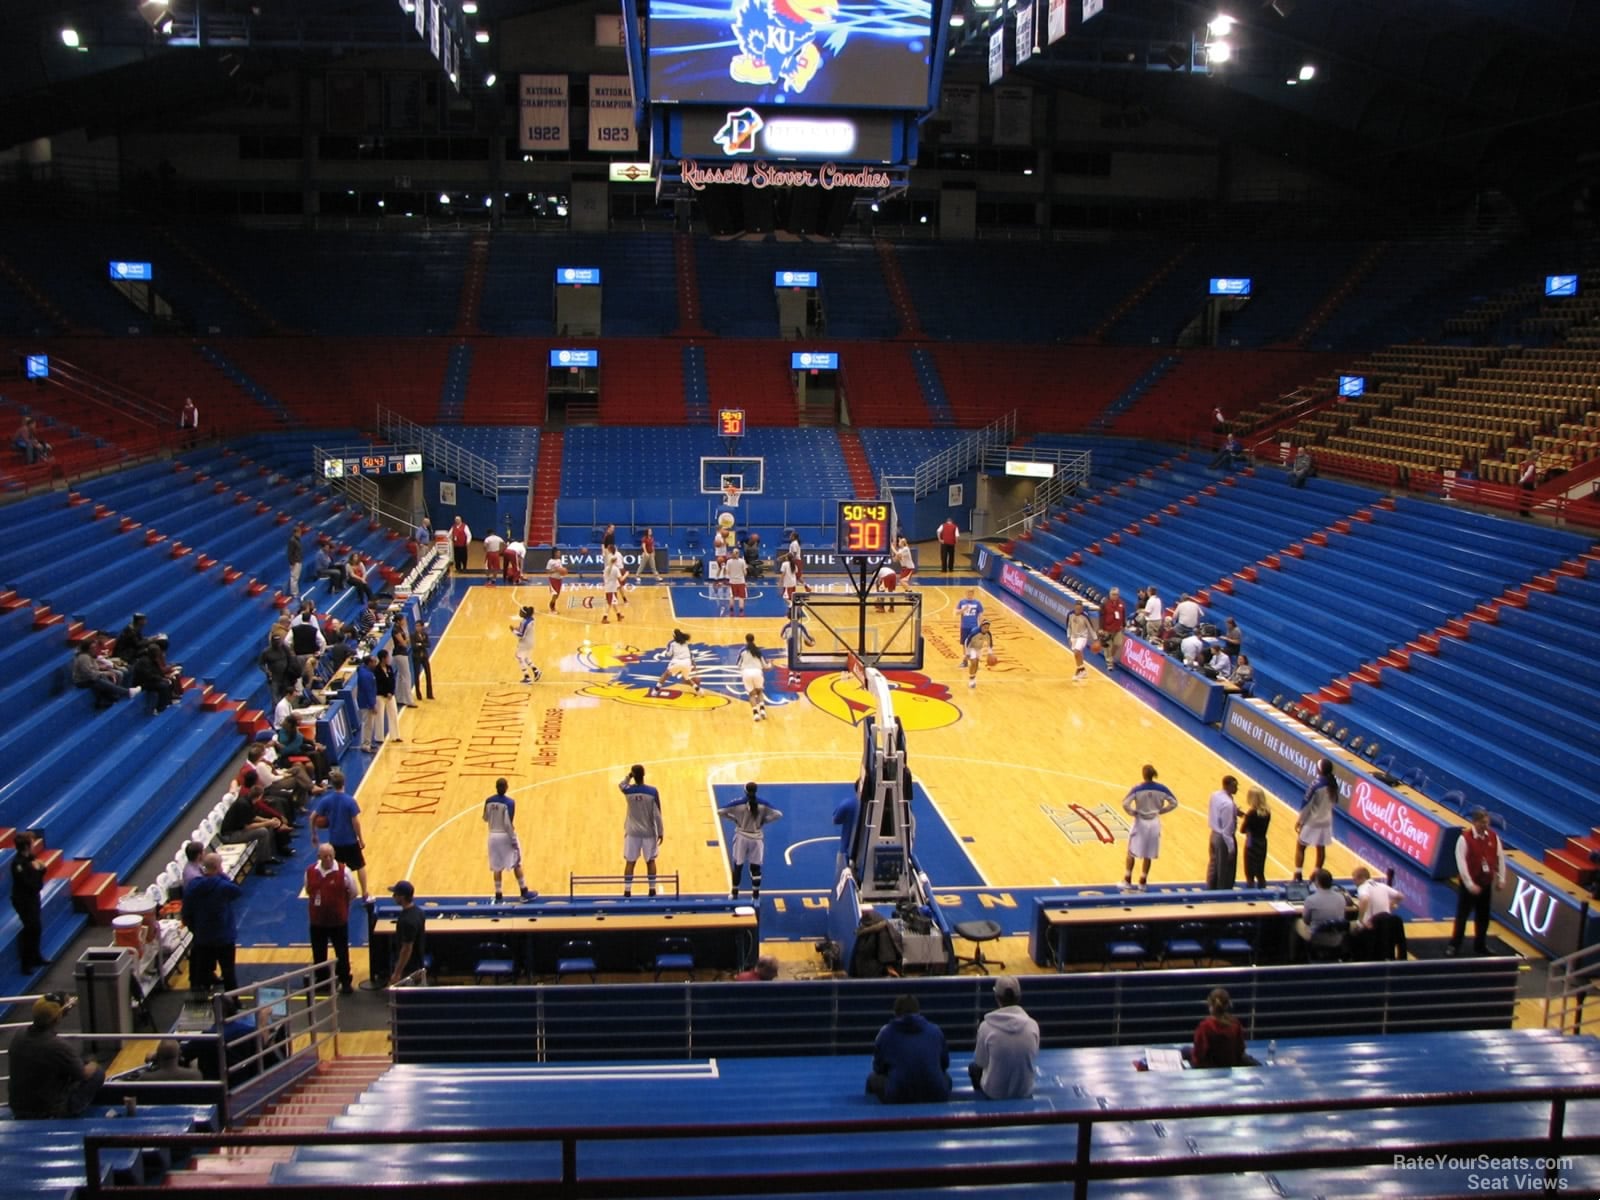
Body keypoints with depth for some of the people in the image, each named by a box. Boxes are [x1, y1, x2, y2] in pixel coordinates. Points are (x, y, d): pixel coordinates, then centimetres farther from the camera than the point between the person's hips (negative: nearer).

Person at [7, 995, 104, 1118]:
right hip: (50, 1113, -7)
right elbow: (85, 1075, -12)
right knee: (98, 1072, 6)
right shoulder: (59, 1046, -30)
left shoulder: (17, 1035, -12)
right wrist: (93, 1065, 12)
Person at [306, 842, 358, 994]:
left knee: (342, 952, 6)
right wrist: (322, 904, 10)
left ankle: (345, 982, 19)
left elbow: (353, 894, -3)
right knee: (318, 953, 16)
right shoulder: (310, 871, -6)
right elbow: (308, 892, 11)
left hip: (339, 920, -3)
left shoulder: (343, 871, -15)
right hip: (317, 920, 3)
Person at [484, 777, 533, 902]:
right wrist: (514, 840, -14)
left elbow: (485, 819, 8)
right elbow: (508, 823, -21)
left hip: (493, 835, 4)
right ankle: (524, 892, 12)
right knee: (517, 864, 9)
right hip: (506, 836, -4)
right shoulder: (509, 803, -18)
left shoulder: (488, 801, -3)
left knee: (497, 867, 11)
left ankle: (498, 895, 13)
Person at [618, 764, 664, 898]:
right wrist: (661, 832, -2)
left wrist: (628, 776, 3)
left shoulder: (627, 790, -10)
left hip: (632, 832, 0)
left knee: (630, 862, 7)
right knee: (650, 861, 12)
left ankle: (627, 891, 6)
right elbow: (657, 814, -10)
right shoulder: (652, 792, -13)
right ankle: (652, 889, 15)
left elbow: (621, 785, 17)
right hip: (649, 832, 0)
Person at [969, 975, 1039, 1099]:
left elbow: (980, 1062, -6)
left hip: (994, 1094, -2)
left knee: (973, 1067, 29)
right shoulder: (1032, 1025, -17)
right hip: (1025, 1092, 2)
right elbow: (1034, 1058, 0)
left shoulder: (987, 1026, -22)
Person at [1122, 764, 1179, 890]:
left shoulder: (1137, 789, -16)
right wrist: (1160, 811, 6)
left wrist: (1133, 813, -6)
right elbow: (1174, 803, -1)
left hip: (1140, 823, -3)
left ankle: (1127, 881, 16)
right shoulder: (1161, 788, -7)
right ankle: (1142, 883, 19)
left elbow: (1125, 804, -23)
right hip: (1154, 824, 3)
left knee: (1131, 853, 14)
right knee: (1148, 855, 14)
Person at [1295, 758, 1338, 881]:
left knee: (1300, 847, 7)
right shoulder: (1333, 783, -4)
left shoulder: (1316, 784, -24)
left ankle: (1298, 876, 6)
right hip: (1326, 822, 6)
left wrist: (1299, 821, -8)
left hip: (1311, 822, -6)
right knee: (1321, 848, 15)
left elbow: (1307, 804, -18)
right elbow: (1334, 801, 9)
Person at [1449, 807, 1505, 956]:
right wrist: (1470, 884, -22)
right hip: (1469, 884, -5)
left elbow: (1500, 857, 6)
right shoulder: (1464, 838, -18)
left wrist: (1501, 879, 2)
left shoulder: (1493, 836, -2)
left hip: (1486, 882, 5)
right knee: (1462, 915, 2)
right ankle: (1454, 946, 11)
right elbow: (1461, 862, -20)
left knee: (1483, 916, 14)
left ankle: (1480, 945, 28)